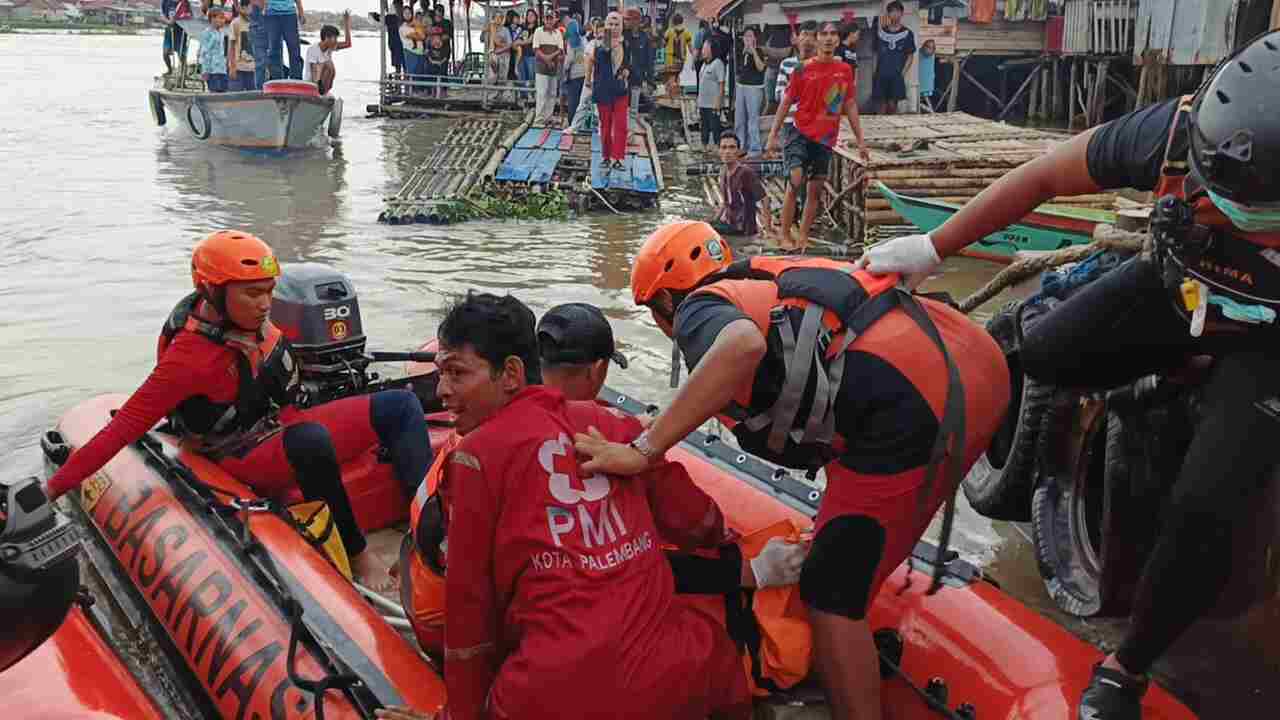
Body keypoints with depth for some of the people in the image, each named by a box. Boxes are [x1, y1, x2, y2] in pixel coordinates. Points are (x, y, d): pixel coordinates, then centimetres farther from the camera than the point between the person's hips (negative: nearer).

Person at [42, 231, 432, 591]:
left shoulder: (246, 316, -7)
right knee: (311, 441, -41)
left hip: (288, 425, 8)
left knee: (399, 405, -3)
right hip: (249, 461, -8)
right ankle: (356, 558, -25)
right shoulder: (191, 357, -26)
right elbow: (124, 428, -26)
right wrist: (53, 489, -27)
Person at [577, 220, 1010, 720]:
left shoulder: (699, 309, 0)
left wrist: (643, 450, -19)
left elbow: (744, 344, -24)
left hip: (920, 407, -9)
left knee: (831, 593, 6)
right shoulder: (767, 279, 25)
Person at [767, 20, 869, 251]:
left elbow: (850, 106, 11)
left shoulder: (845, 71, 5)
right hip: (801, 133, -3)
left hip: (826, 138, 3)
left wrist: (860, 140, 10)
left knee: (815, 189, 6)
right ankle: (785, 236, -9)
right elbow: (786, 102, 1)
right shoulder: (803, 69, -3)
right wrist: (773, 135, -3)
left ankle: (803, 238, 16)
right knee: (795, 182, -18)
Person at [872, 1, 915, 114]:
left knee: (892, 104, -3)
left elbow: (910, 56, 4)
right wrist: (874, 73, 6)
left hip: (897, 75, -2)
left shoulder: (907, 33, 3)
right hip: (881, 75, 2)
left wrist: (902, 73, -7)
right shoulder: (881, 31, 9)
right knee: (883, 104, 2)